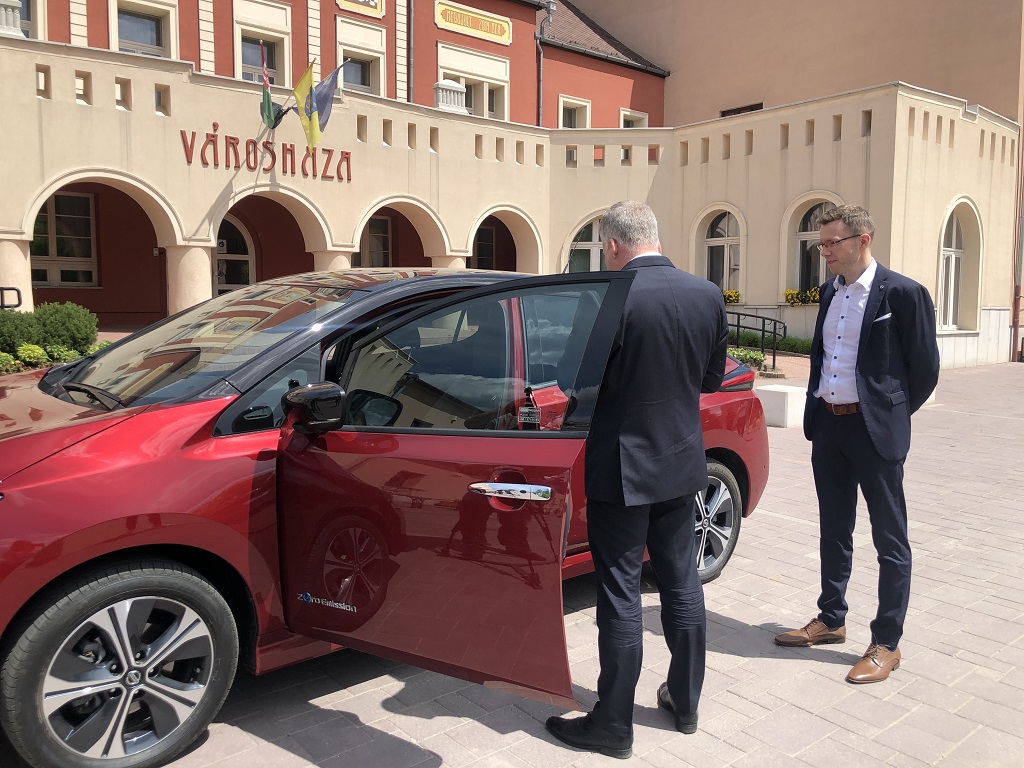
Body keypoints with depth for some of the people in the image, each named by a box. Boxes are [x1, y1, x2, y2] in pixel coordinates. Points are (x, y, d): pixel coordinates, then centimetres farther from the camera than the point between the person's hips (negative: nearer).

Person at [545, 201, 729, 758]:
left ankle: (613, 724, 18)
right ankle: (685, 700, 35)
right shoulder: (708, 295, -1)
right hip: (682, 462, 6)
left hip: (622, 467, -6)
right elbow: (711, 378, 8)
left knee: (620, 596, 5)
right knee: (681, 581, 19)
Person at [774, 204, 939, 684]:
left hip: (873, 430, -7)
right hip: (828, 425, 7)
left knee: (890, 539, 5)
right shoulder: (830, 292, 9)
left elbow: (924, 369, -7)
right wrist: (816, 409, 11)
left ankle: (886, 643, 16)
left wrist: (889, 415, 2)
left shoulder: (903, 294, -11)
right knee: (834, 531, 17)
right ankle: (831, 619, 32)